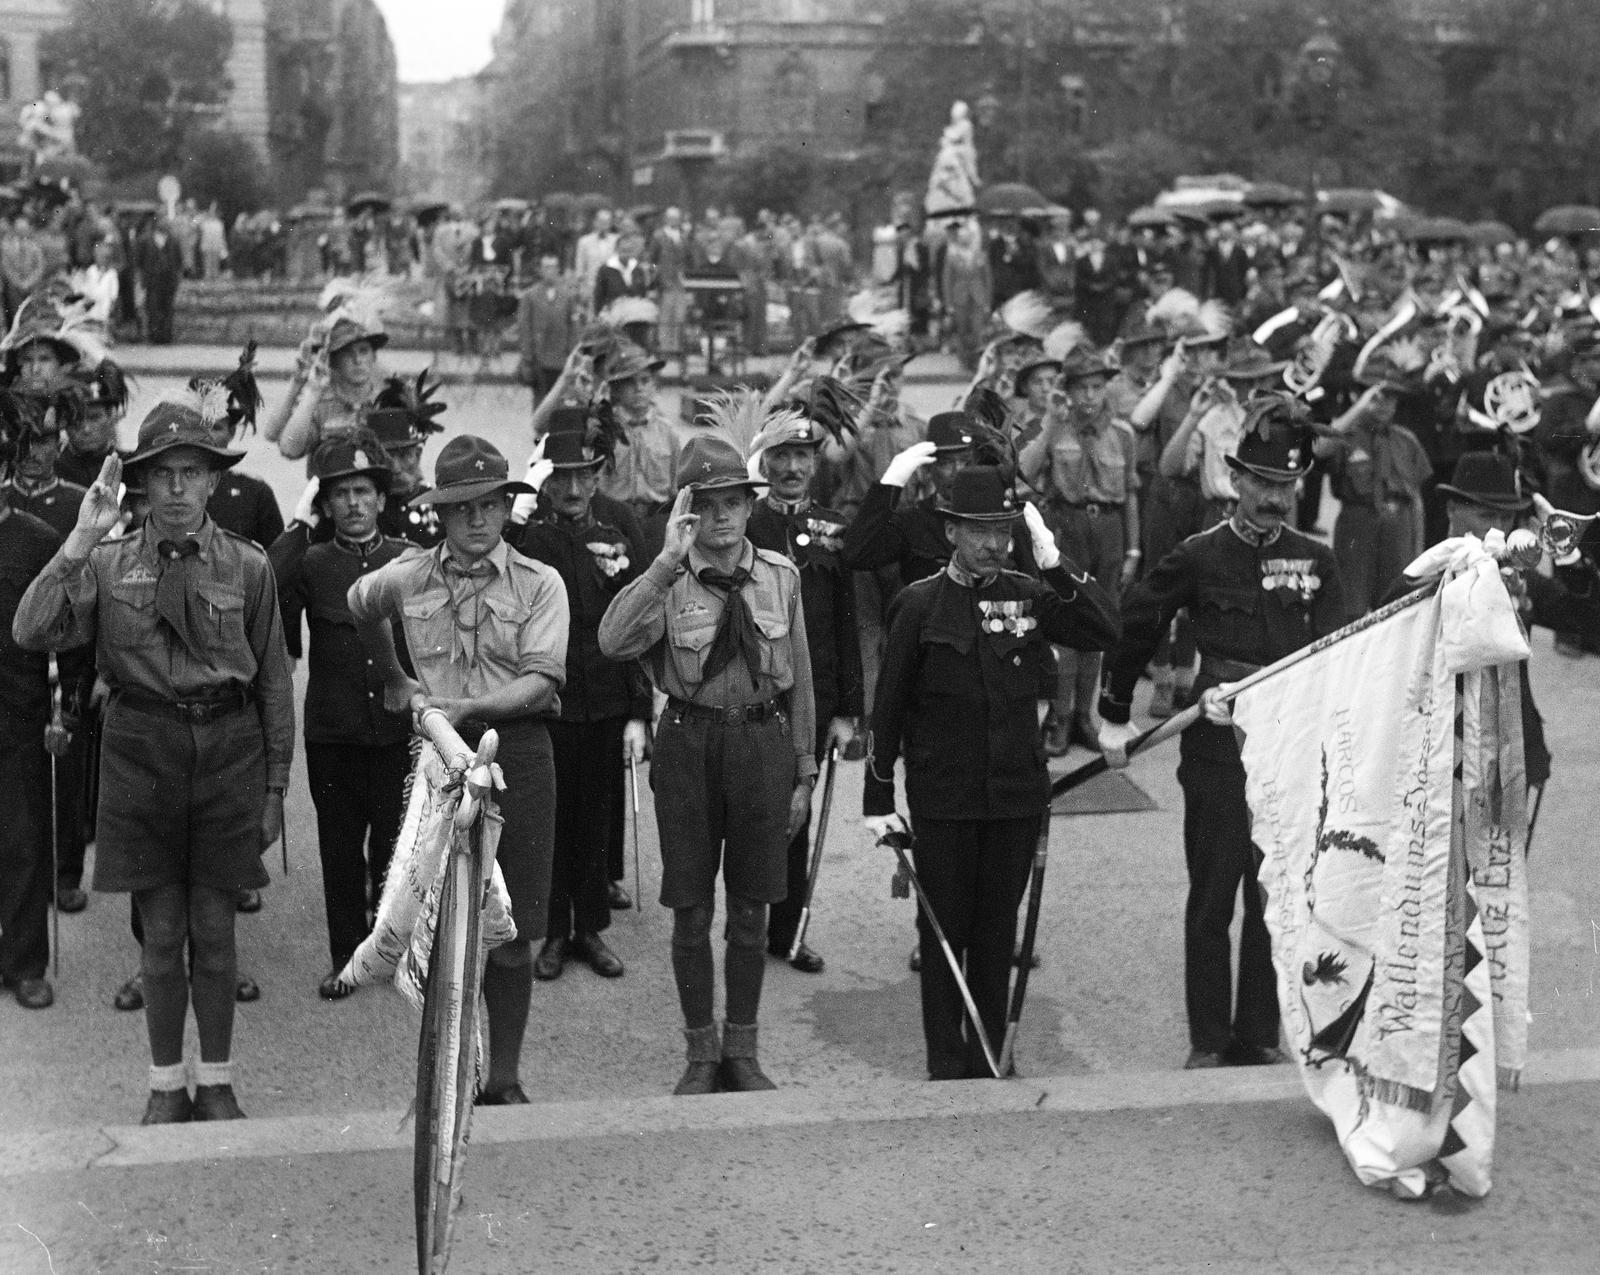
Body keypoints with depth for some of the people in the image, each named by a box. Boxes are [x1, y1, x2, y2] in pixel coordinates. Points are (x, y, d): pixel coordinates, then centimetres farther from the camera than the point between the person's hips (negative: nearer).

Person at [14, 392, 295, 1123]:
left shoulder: (247, 567, 0)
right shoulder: (109, 564, 0)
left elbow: (273, 682, 5)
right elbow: (32, 632, -13)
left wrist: (275, 787, 4)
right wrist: (80, 540, -18)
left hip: (228, 747, 0)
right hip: (142, 749, 0)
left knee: (214, 928, 9)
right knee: (161, 930, 8)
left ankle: (216, 1080, 24)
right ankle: (165, 1083, 24)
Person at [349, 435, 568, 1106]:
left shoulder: (539, 584, -2)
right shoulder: (406, 578, 7)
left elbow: (541, 681, -10)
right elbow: (359, 609, 29)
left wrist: (468, 706, -21)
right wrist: (397, 679, 34)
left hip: (517, 753, -2)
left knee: (511, 935, 2)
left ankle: (504, 1078, 14)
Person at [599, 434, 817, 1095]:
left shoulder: (780, 575, 0)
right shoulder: (668, 582, -7)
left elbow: (799, 679, 7)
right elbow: (612, 640, -27)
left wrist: (803, 772, 7)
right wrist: (668, 559, -30)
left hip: (764, 739, 2)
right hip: (690, 742, -1)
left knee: (750, 909, 11)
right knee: (692, 910, 8)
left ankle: (742, 1049, 25)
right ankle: (701, 1050, 23)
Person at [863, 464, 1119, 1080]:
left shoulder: (1031, 595, 3)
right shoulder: (920, 604, -4)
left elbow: (1104, 631, -9)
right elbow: (889, 705, -1)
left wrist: (1053, 563, -16)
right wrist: (878, 799, -2)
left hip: (1017, 793, 2)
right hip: (942, 795, -2)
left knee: (998, 931, 11)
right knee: (943, 931, 5)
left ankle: (988, 1059, 22)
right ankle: (946, 1065, 15)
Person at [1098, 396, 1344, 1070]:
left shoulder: (1316, 561, 4)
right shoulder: (1199, 556, -2)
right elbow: (1134, 626, 7)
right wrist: (1114, 716, 10)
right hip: (1218, 753, -2)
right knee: (1212, 899, 2)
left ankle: (1260, 1036, 20)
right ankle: (1208, 1043, 12)